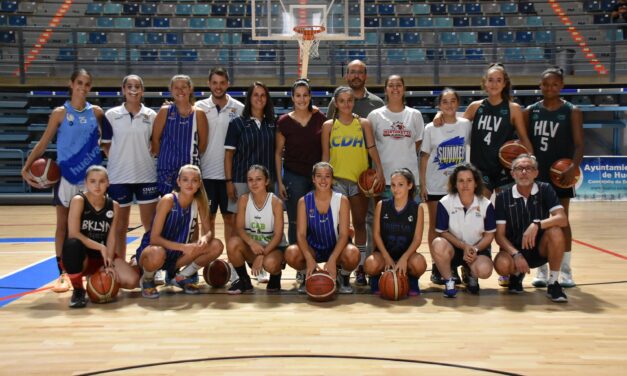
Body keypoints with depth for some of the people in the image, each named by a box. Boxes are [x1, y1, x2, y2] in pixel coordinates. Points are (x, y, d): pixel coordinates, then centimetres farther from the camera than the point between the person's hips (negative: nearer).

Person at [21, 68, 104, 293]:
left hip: (92, 175, 1)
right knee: (63, 225, 3)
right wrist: (27, 167, -10)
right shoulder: (60, 113, -2)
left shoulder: (97, 112, 3)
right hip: (66, 176, -1)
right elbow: (44, 142, -2)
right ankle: (63, 273, 10)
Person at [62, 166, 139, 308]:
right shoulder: (78, 200, -15)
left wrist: (109, 263, -18)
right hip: (82, 256, -4)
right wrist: (100, 247, -25)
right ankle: (78, 290, -14)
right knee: (72, 244, -40)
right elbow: (73, 234, -23)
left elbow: (112, 237, -5)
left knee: (132, 281, -17)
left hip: (102, 256, 4)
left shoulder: (113, 206, -2)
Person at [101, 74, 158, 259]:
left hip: (147, 176, 1)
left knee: (151, 225, 6)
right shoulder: (111, 115, -2)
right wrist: (119, 160, -2)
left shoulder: (151, 115, 1)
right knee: (120, 226, 9)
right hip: (119, 177, -1)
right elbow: (106, 144, 5)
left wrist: (142, 158, 1)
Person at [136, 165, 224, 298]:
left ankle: (181, 277, 8)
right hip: (152, 248, -5)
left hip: (176, 254, 6)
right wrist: (183, 247, -38)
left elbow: (208, 231, -2)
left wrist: (205, 238, -28)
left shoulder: (198, 202, -7)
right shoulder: (168, 200, -23)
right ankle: (147, 280, -4)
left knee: (217, 246, -12)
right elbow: (154, 238, -27)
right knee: (157, 254, -42)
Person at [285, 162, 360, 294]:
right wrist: (309, 259, -31)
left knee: (352, 254, -36)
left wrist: (332, 260, -31)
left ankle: (344, 277, 3)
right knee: (291, 253, -31)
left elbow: (343, 234, -16)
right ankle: (309, 276, 5)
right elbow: (301, 234, -13)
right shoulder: (304, 201, -7)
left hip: (336, 248, -1)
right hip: (313, 249, 1)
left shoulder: (341, 201, -9)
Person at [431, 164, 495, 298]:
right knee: (438, 244, -36)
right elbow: (443, 232, -7)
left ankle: (470, 274, 10)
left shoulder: (486, 205, -7)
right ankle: (449, 281, -11)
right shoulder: (445, 203, -11)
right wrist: (463, 246, -19)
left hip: (478, 248, 1)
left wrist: (475, 249, -17)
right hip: (454, 248, -1)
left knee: (484, 270, -32)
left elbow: (489, 235, 0)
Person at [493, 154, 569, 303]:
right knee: (502, 264, -33)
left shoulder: (545, 190, -7)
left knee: (555, 232, -31)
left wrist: (537, 224, -36)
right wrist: (516, 254, -26)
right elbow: (500, 235, -10)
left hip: (540, 247, 0)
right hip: (514, 248, 0)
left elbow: (563, 219, -20)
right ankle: (517, 274, 8)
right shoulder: (503, 197, -8)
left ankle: (553, 283, -13)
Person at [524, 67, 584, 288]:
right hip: (537, 173, 2)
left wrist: (574, 166, -22)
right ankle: (542, 270, 15)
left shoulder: (572, 112, -1)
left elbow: (579, 144, -6)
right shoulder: (530, 112, 5)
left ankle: (565, 271, 13)